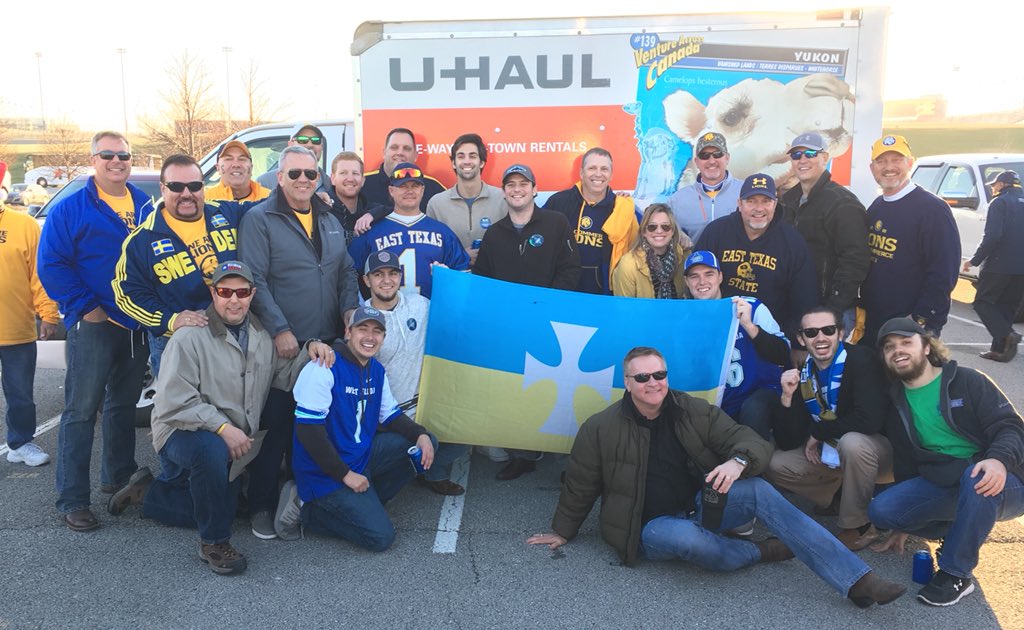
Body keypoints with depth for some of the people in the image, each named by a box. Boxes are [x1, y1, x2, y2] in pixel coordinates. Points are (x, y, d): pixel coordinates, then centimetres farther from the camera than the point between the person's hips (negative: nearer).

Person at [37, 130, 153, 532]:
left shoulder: (146, 206, 9)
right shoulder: (71, 209, -5)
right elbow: (51, 264, -9)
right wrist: (84, 307, -15)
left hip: (139, 325, 5)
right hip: (94, 325, -5)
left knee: (124, 404, 16)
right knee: (81, 411, -3)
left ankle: (119, 475, 31)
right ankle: (72, 499, 3)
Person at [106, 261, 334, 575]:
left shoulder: (262, 334, 2)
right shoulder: (190, 337, -20)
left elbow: (284, 377, 3)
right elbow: (174, 402, -23)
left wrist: (309, 353, -14)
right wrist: (223, 427, -29)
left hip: (236, 442, 7)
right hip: (184, 432, -7)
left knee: (220, 507, 16)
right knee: (212, 450, -41)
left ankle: (145, 492, 37)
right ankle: (214, 543, -20)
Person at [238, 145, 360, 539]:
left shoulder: (330, 221, 15)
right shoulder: (259, 219, -4)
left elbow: (346, 271, 19)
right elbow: (254, 281, -11)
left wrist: (350, 309, 2)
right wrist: (279, 330, -17)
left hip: (327, 343, 6)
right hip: (283, 344, -6)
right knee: (276, 425, 0)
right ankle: (262, 506, 14)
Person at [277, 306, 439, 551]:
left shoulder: (377, 370, 7)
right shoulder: (325, 368, -19)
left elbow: (391, 415, 14)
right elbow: (307, 429, -22)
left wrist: (421, 435, -7)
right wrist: (345, 474, -20)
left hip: (363, 455, 8)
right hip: (326, 473, -8)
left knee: (426, 444, 2)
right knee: (380, 537, -14)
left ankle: (364, 504, 4)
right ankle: (307, 509, 2)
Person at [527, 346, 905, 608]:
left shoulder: (695, 412, -2)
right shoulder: (600, 429, -9)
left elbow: (752, 442, -7)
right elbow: (579, 487, 4)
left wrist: (738, 461, -30)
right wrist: (563, 532, 13)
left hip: (699, 505, 3)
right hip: (651, 527, -2)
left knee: (759, 490, -25)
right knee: (684, 536, -39)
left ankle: (857, 581, -29)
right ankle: (761, 552, -10)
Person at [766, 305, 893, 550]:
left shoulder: (861, 359, -22)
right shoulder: (801, 373, -6)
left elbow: (870, 419, -35)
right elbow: (787, 443, -8)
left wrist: (817, 433, -19)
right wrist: (787, 397, -24)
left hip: (878, 446, -5)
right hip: (831, 451, 6)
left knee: (852, 442, -37)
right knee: (777, 465, -9)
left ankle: (858, 526, -15)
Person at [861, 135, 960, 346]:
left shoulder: (933, 209, -11)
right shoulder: (875, 208, 12)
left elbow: (943, 274, -16)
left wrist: (920, 322, -19)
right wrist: (860, 309, 11)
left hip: (911, 328, -7)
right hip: (871, 324, 7)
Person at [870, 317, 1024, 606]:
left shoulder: (967, 381, -4)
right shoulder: (896, 403, 9)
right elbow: (904, 461, 15)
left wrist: (998, 459, -36)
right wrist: (904, 522, 18)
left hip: (991, 484, -4)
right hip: (940, 486, 4)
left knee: (976, 475, -39)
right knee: (881, 510, -19)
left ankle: (955, 574, -23)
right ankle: (962, 531, 7)